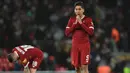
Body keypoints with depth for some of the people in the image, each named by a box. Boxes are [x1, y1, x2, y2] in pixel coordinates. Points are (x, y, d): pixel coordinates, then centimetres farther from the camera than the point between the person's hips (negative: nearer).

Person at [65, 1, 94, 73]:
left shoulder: (88, 19, -2)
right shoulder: (72, 19, 8)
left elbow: (91, 32, -15)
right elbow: (67, 33, 1)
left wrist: (81, 23, -16)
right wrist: (75, 23, -9)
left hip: (85, 45, -4)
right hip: (75, 45, 4)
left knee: (84, 67, -11)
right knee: (77, 67, 5)